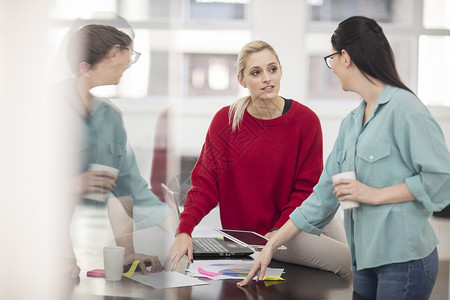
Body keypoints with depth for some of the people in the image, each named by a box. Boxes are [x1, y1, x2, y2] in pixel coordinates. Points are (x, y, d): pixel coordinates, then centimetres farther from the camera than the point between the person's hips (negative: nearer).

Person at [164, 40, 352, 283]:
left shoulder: (306, 120, -6)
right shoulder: (225, 121, -7)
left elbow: (307, 188, -4)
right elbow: (205, 182, -6)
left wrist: (279, 232, -19)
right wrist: (184, 231, -22)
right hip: (252, 232, -3)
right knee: (348, 262, -19)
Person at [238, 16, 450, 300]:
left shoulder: (404, 109, -12)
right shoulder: (351, 123, 14)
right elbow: (324, 195, 17)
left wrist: (376, 194, -15)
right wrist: (272, 245, 16)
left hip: (404, 258, -8)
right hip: (366, 260, 8)